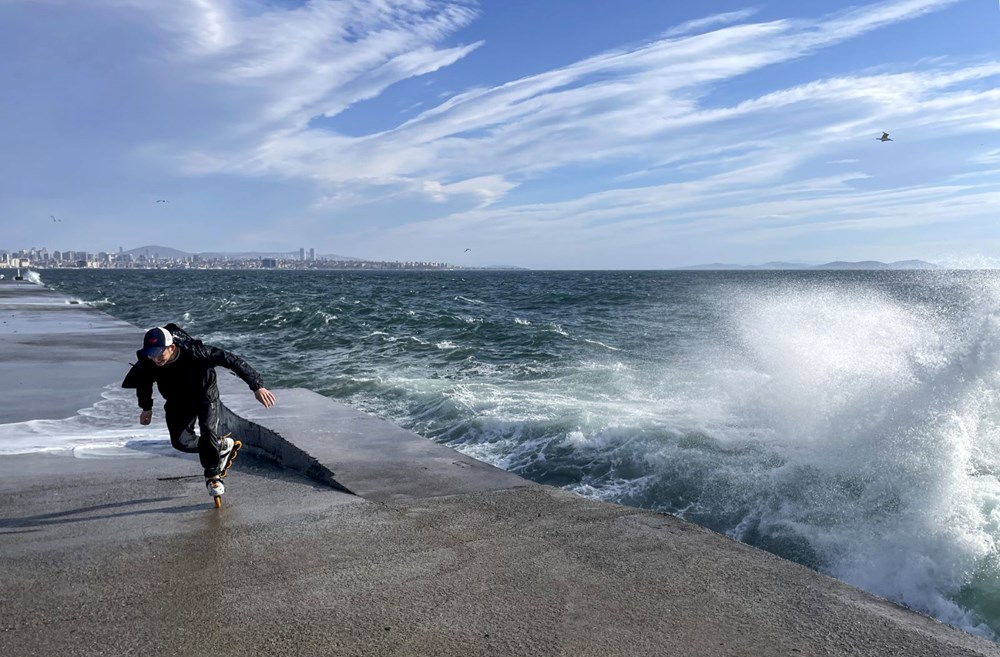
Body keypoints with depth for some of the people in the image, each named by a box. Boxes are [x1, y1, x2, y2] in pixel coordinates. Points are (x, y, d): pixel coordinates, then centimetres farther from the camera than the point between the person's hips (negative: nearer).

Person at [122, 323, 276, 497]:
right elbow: (143, 382, -2)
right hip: (177, 401, 4)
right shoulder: (146, 363, -28)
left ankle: (213, 475, 0)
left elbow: (231, 360, -37)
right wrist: (146, 407, 6)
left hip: (205, 393, -3)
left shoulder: (195, 352, -38)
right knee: (180, 442, -8)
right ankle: (223, 446, 18)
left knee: (208, 430, -22)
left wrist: (257, 385, -42)